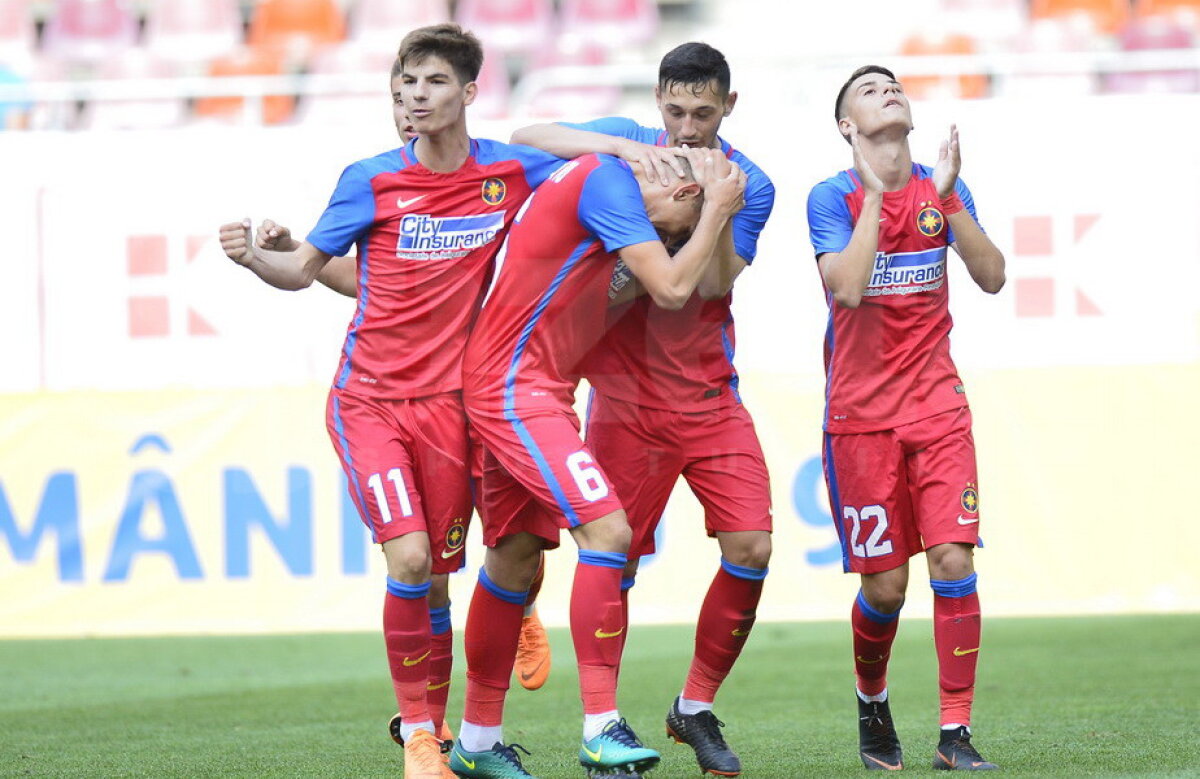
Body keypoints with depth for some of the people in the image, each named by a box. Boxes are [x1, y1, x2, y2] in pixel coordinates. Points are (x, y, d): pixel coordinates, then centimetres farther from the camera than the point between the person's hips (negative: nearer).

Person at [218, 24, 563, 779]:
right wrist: (253, 256, -17)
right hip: (369, 398, -2)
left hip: (449, 399, 2)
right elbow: (304, 268, 2)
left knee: (438, 576, 3)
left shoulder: (511, 172, 1)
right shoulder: (371, 180, -4)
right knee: (409, 556, -17)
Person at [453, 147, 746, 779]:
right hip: (515, 388, -11)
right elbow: (671, 289, -18)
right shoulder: (608, 179, -16)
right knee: (606, 529, -17)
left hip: (536, 393, 11)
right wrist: (717, 210, -7)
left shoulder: (605, 178, 14)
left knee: (514, 555, 14)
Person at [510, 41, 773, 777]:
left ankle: (697, 707, 9)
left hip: (709, 394, 1)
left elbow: (714, 285, -8)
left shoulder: (750, 184, 1)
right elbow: (525, 137, -9)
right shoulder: (628, 144, 2)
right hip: (625, 395, -1)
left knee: (751, 547, -9)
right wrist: (624, 146, -20)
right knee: (614, 558, -4)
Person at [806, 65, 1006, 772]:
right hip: (861, 414, -2)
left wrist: (948, 196, -13)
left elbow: (992, 277, -5)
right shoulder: (834, 197, -4)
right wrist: (876, 192, -18)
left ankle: (957, 733, -6)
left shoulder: (944, 190, 7)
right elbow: (848, 287, -21)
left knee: (954, 559, -12)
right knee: (885, 585, -1)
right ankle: (873, 703, 28)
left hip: (937, 404, 2)